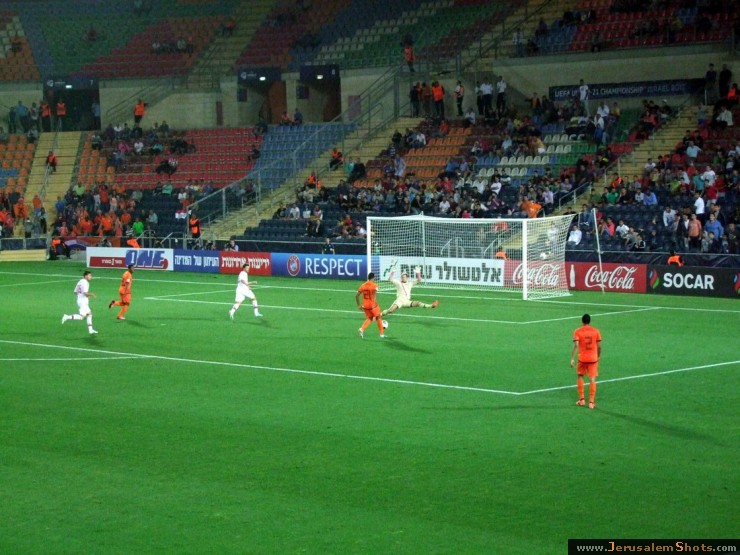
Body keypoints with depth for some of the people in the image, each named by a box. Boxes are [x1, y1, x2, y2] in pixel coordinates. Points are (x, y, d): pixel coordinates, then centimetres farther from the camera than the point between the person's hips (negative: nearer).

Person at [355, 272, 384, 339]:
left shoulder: (363, 285, 6)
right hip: (373, 305, -5)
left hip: (365, 306, 5)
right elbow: (374, 296, -23)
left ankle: (362, 329, -5)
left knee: (369, 318, 21)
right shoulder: (374, 285, -9)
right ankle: (381, 334, 21)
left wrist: (359, 305, 17)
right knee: (378, 318, 15)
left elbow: (356, 296, 7)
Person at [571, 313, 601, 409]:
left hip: (582, 358, -1)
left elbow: (576, 345, -13)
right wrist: (598, 356, 18)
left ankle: (581, 399, 15)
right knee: (592, 380, 2)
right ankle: (591, 402, -1)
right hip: (593, 358, 1)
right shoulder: (596, 331, 1)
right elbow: (599, 346, 2)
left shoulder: (577, 332, -4)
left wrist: (572, 359, -12)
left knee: (580, 377, 18)